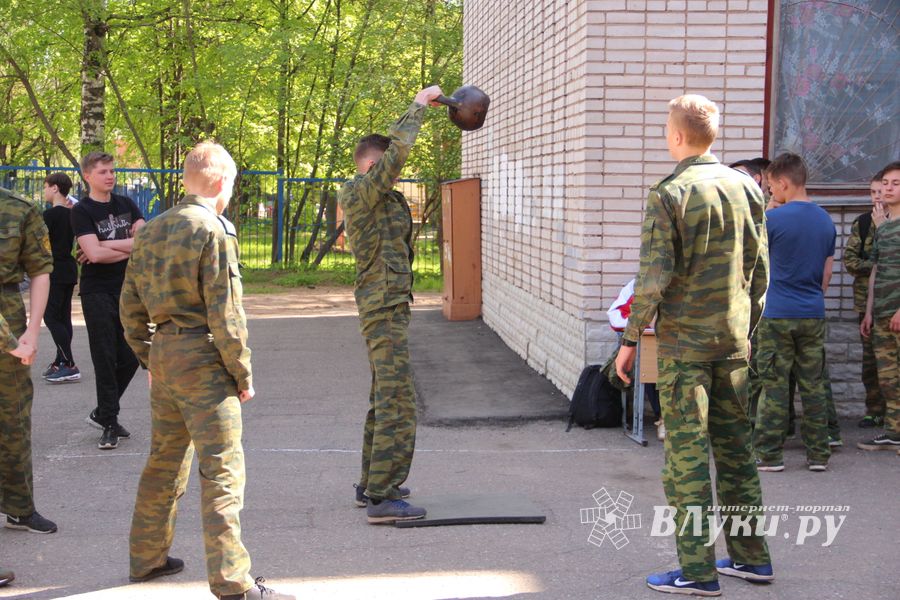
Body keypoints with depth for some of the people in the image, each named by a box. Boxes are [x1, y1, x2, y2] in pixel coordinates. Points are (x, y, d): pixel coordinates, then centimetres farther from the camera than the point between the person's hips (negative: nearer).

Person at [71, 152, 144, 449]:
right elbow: (94, 253, -18)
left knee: (130, 357, 8)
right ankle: (109, 424, 2)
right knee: (105, 359, -5)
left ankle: (102, 413, 25)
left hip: (128, 290, 5)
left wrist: (107, 247, -11)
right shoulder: (82, 211, -5)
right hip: (97, 293, -5)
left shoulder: (126, 205, 10)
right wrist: (129, 249, -7)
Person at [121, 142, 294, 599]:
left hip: (163, 354, 8)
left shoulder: (152, 231, 11)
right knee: (222, 470, -6)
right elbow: (224, 311, -16)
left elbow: (130, 305, 15)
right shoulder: (214, 231, -13)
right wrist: (243, 373, -8)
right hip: (202, 358, -8)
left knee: (165, 460, 20)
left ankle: (147, 557, 30)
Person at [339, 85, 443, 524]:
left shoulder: (379, 197, 15)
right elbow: (396, 151, -22)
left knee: (384, 400, 17)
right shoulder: (361, 194, -13)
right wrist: (418, 106, -11)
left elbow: (391, 147, 27)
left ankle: (371, 485, 26)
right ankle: (382, 498, -12)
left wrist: (418, 110, 21)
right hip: (384, 310, -11)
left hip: (386, 309, 11)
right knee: (398, 402, -13)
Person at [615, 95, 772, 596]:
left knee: (687, 454, -1)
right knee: (736, 447, 14)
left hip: (683, 343, -6)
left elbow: (655, 277, -15)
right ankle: (751, 557, 21)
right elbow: (760, 269, 10)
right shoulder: (747, 188, 6)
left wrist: (631, 339, -6)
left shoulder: (670, 195, -12)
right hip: (733, 341, 6)